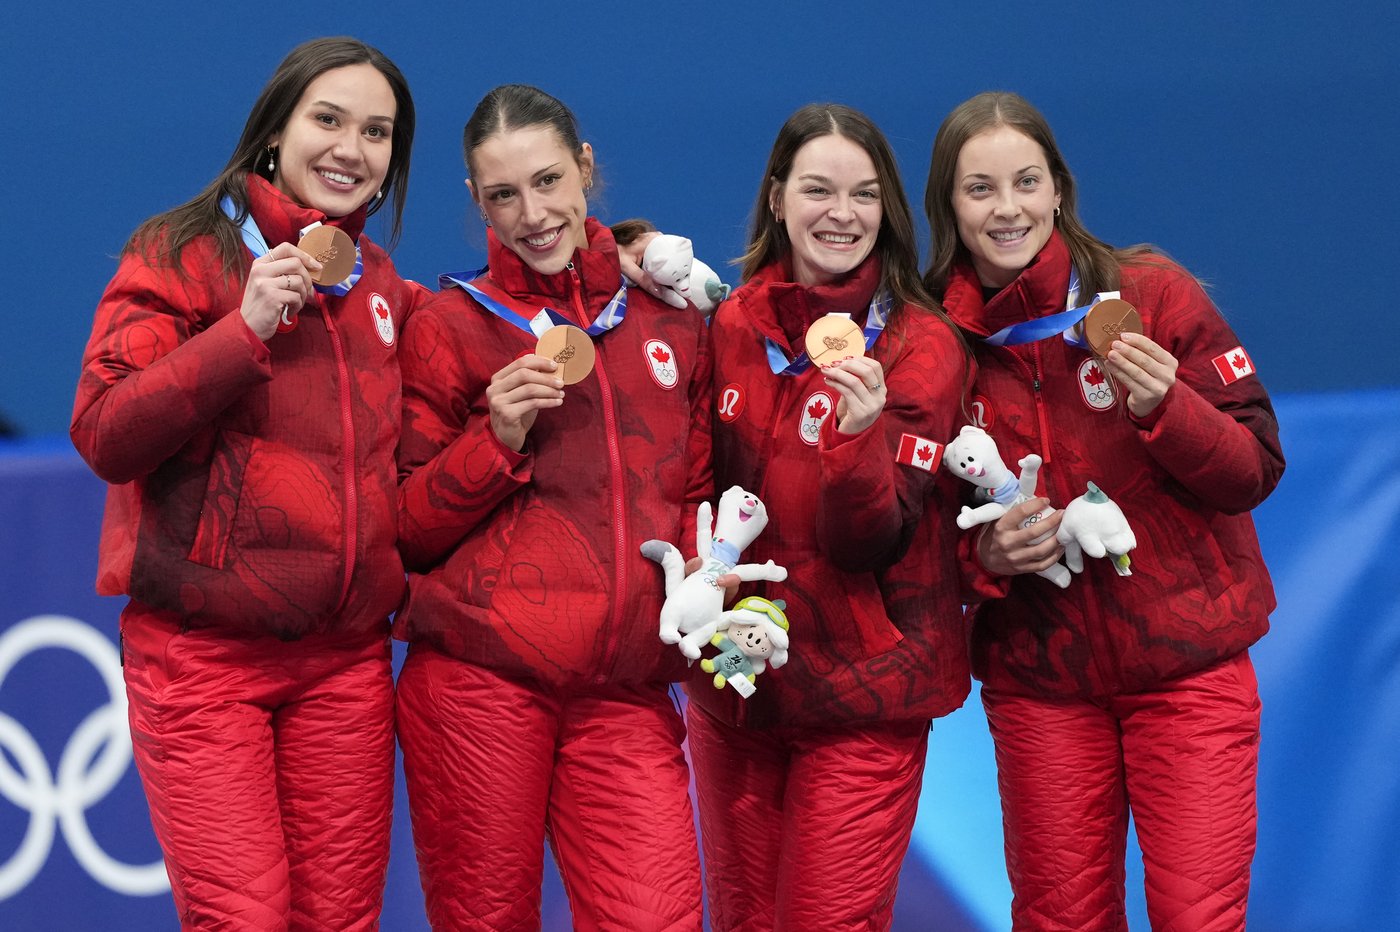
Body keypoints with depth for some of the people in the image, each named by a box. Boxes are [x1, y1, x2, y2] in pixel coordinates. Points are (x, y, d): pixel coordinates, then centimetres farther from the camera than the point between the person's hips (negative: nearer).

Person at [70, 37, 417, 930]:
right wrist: (246, 328, -19)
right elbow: (104, 435, -12)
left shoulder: (386, 289, 15)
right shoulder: (182, 252, -1)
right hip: (203, 654, -5)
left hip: (346, 661, 5)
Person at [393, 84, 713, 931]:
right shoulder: (451, 326, 5)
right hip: (478, 683, -2)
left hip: (627, 695, 2)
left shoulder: (670, 315, 13)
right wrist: (498, 439, -10)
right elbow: (410, 531, 5)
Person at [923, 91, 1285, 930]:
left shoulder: (1154, 295, -6)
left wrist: (1165, 406, -24)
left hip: (1190, 665, -2)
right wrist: (982, 551, -10)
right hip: (1039, 677, 2)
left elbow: (1256, 472, -6)